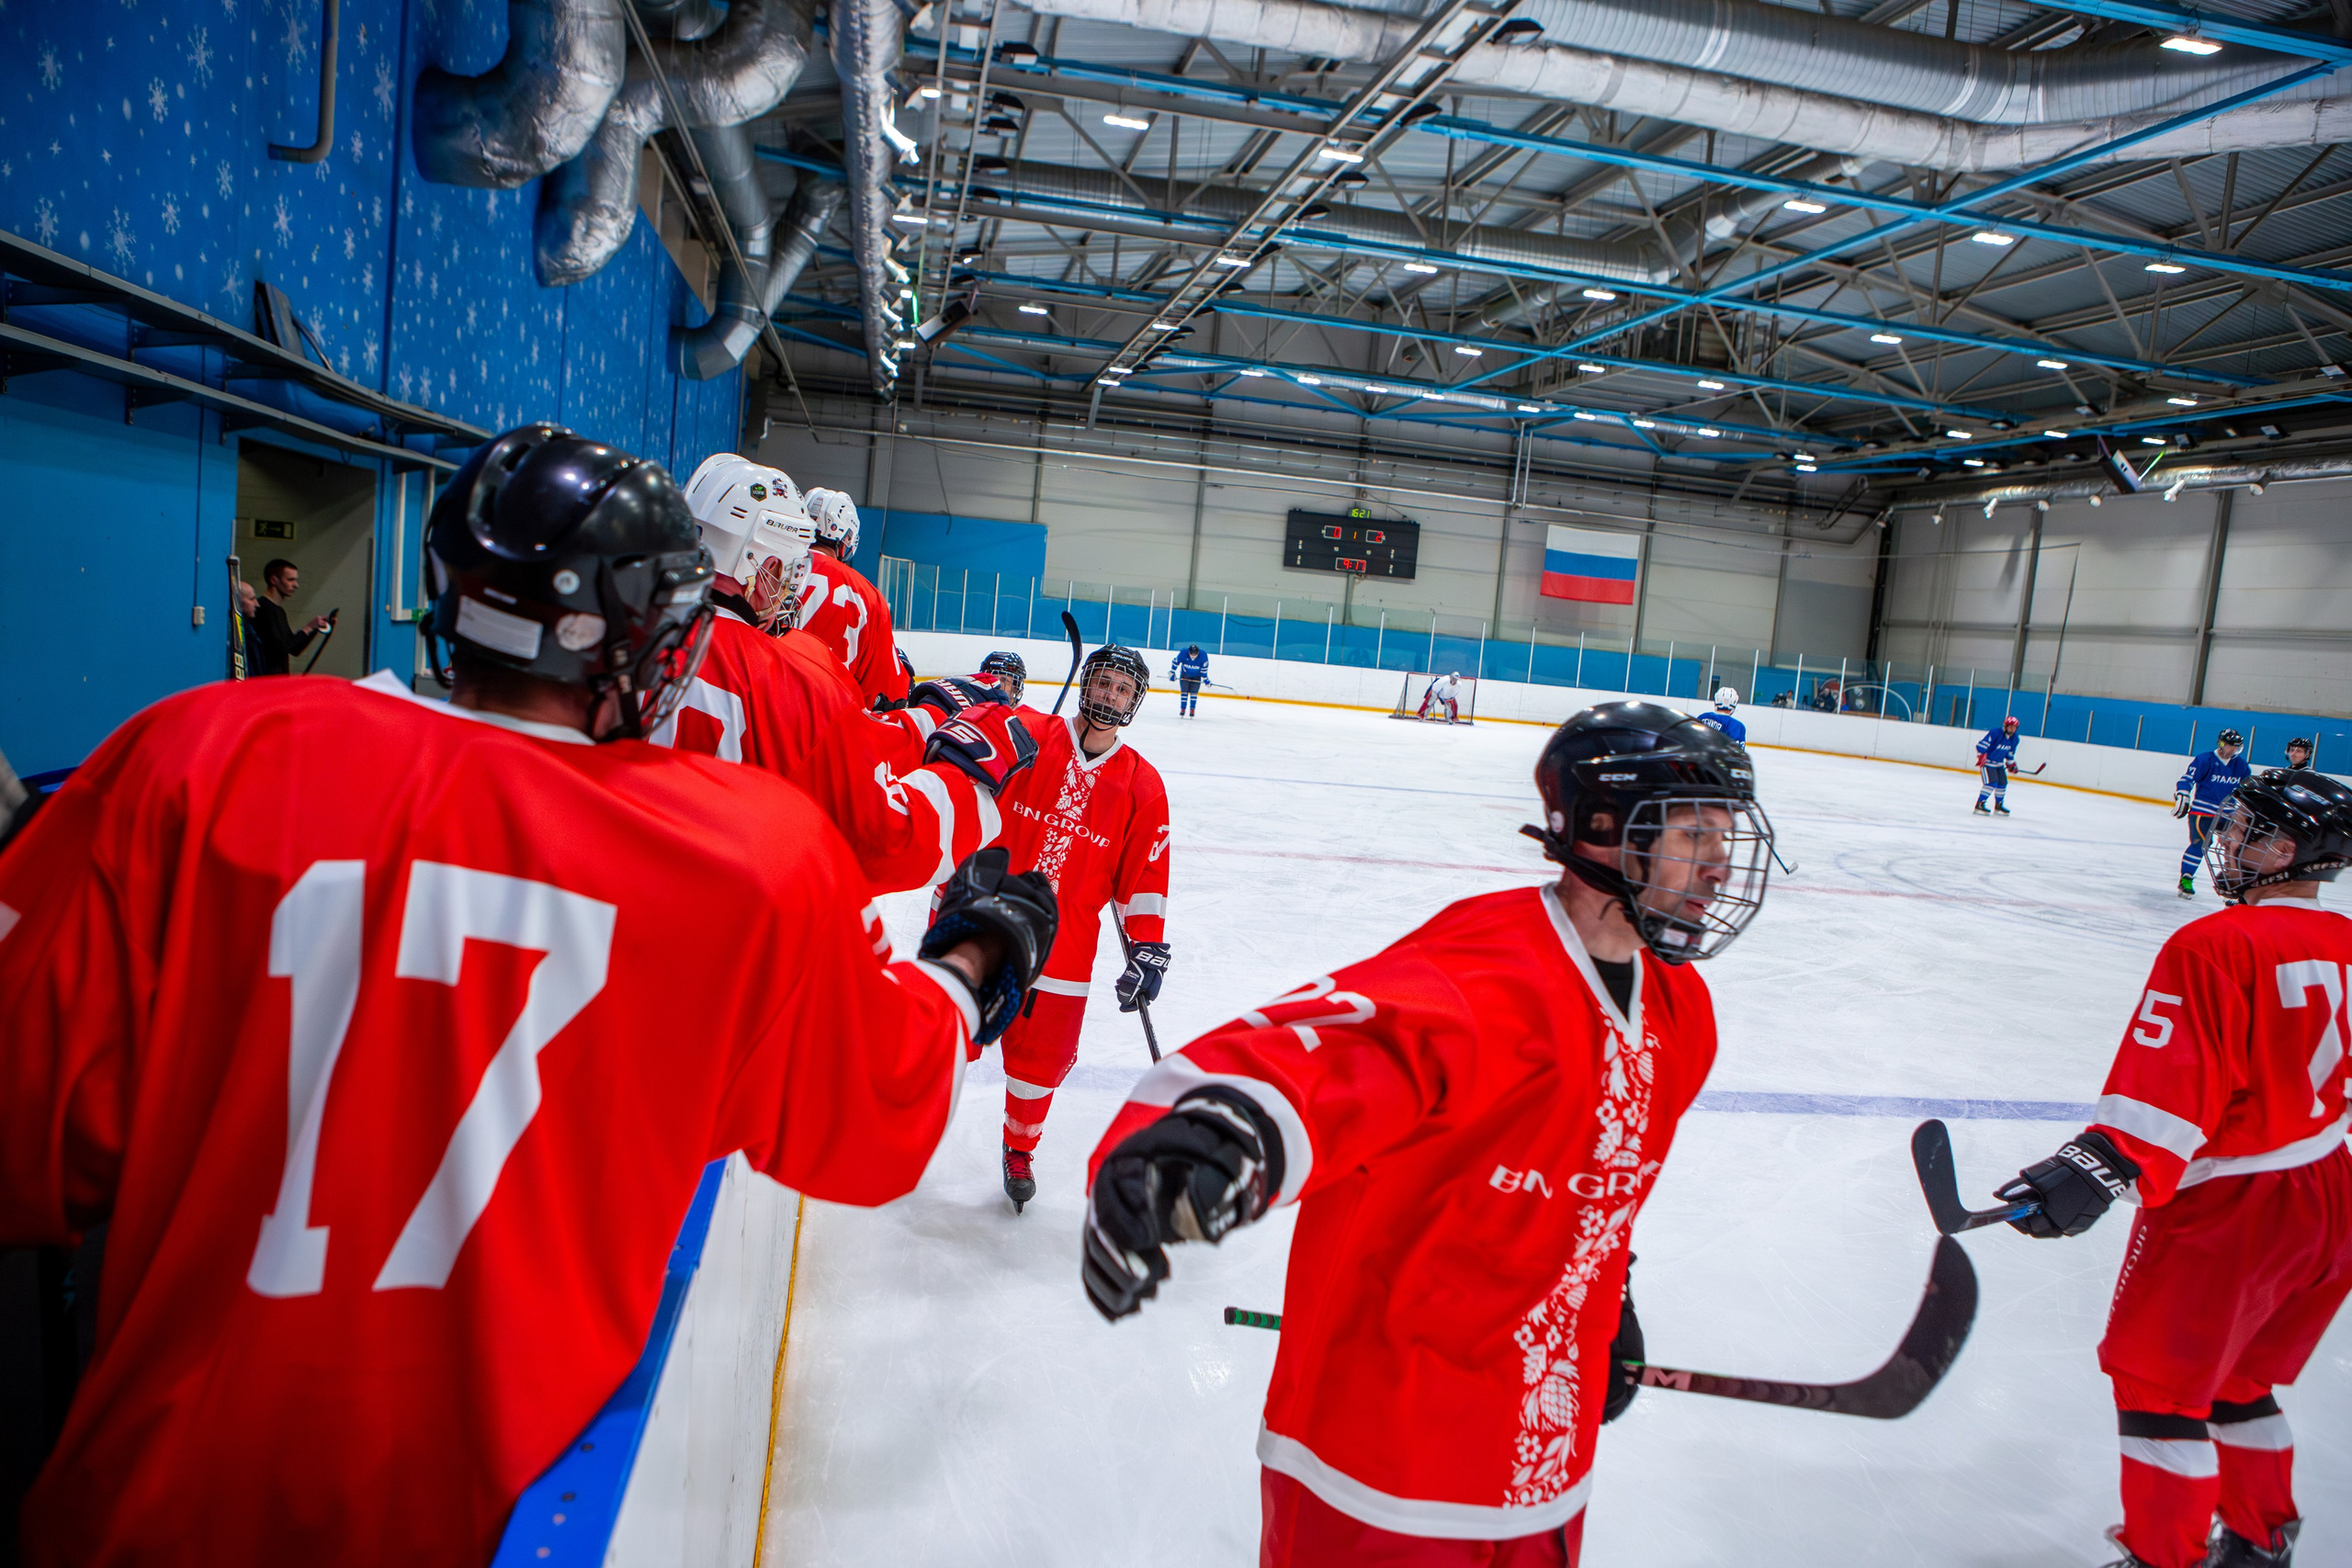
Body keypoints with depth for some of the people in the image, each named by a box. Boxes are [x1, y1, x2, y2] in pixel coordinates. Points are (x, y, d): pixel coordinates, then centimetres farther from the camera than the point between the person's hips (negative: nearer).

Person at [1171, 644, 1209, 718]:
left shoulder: (1203, 656, -29)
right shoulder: (1183, 653, -29)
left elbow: (1204, 668, -17)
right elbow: (1175, 662, -13)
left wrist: (1205, 679, -14)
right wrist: (1172, 673, -10)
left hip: (1196, 676, 0)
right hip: (1185, 675, 0)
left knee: (1194, 693, -4)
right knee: (1184, 692, -5)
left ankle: (1192, 711, 4)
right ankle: (1182, 710, 2)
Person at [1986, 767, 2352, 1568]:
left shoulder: (2214, 947, -20)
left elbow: (2166, 1086, -27)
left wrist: (2098, 1168, -29)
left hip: (2229, 1205, -8)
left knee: (2159, 1376, 6)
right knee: (2240, 1378, 24)